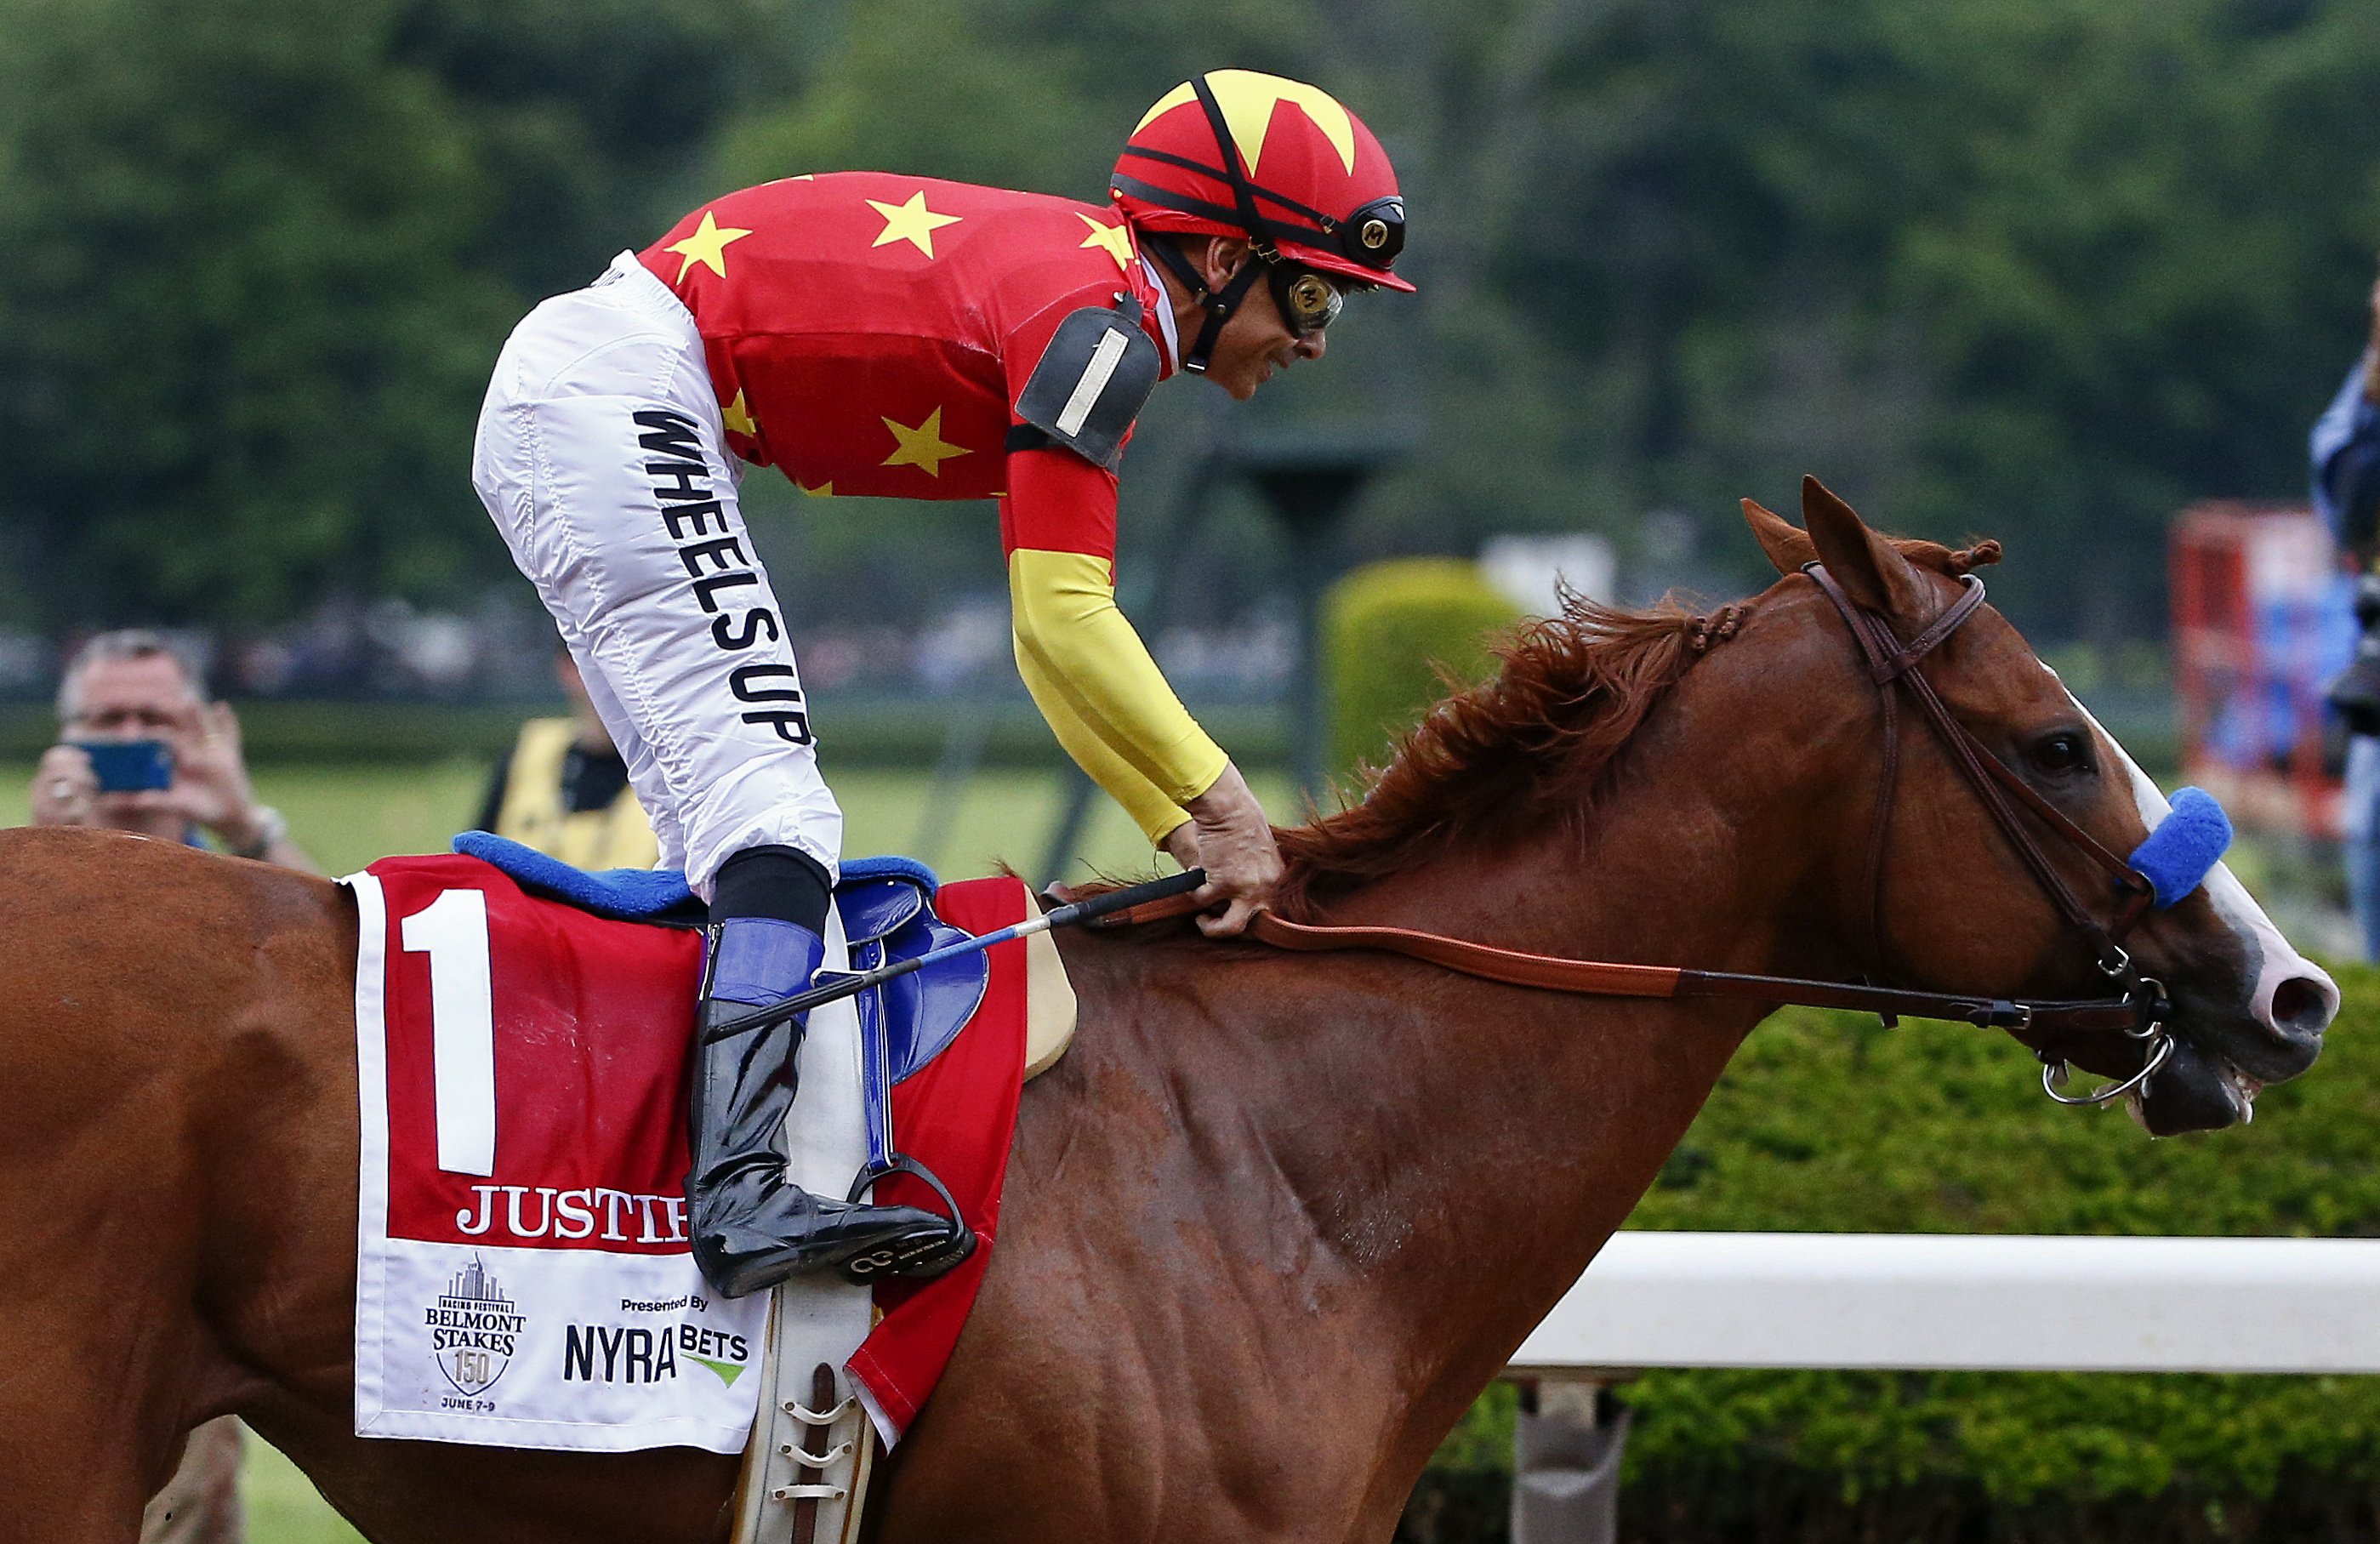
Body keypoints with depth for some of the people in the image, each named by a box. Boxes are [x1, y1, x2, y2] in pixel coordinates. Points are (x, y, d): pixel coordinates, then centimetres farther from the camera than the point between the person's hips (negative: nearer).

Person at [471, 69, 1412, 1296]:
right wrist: (1224, 805, -13)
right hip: (617, 387, -11)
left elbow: (1057, 644, 18)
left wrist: (1189, 836, 12)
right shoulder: (1098, 319, -14)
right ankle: (742, 1189, -30)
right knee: (772, 811, -18)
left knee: (724, 834, 11)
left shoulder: (1071, 277, 17)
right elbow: (1061, 622, -19)